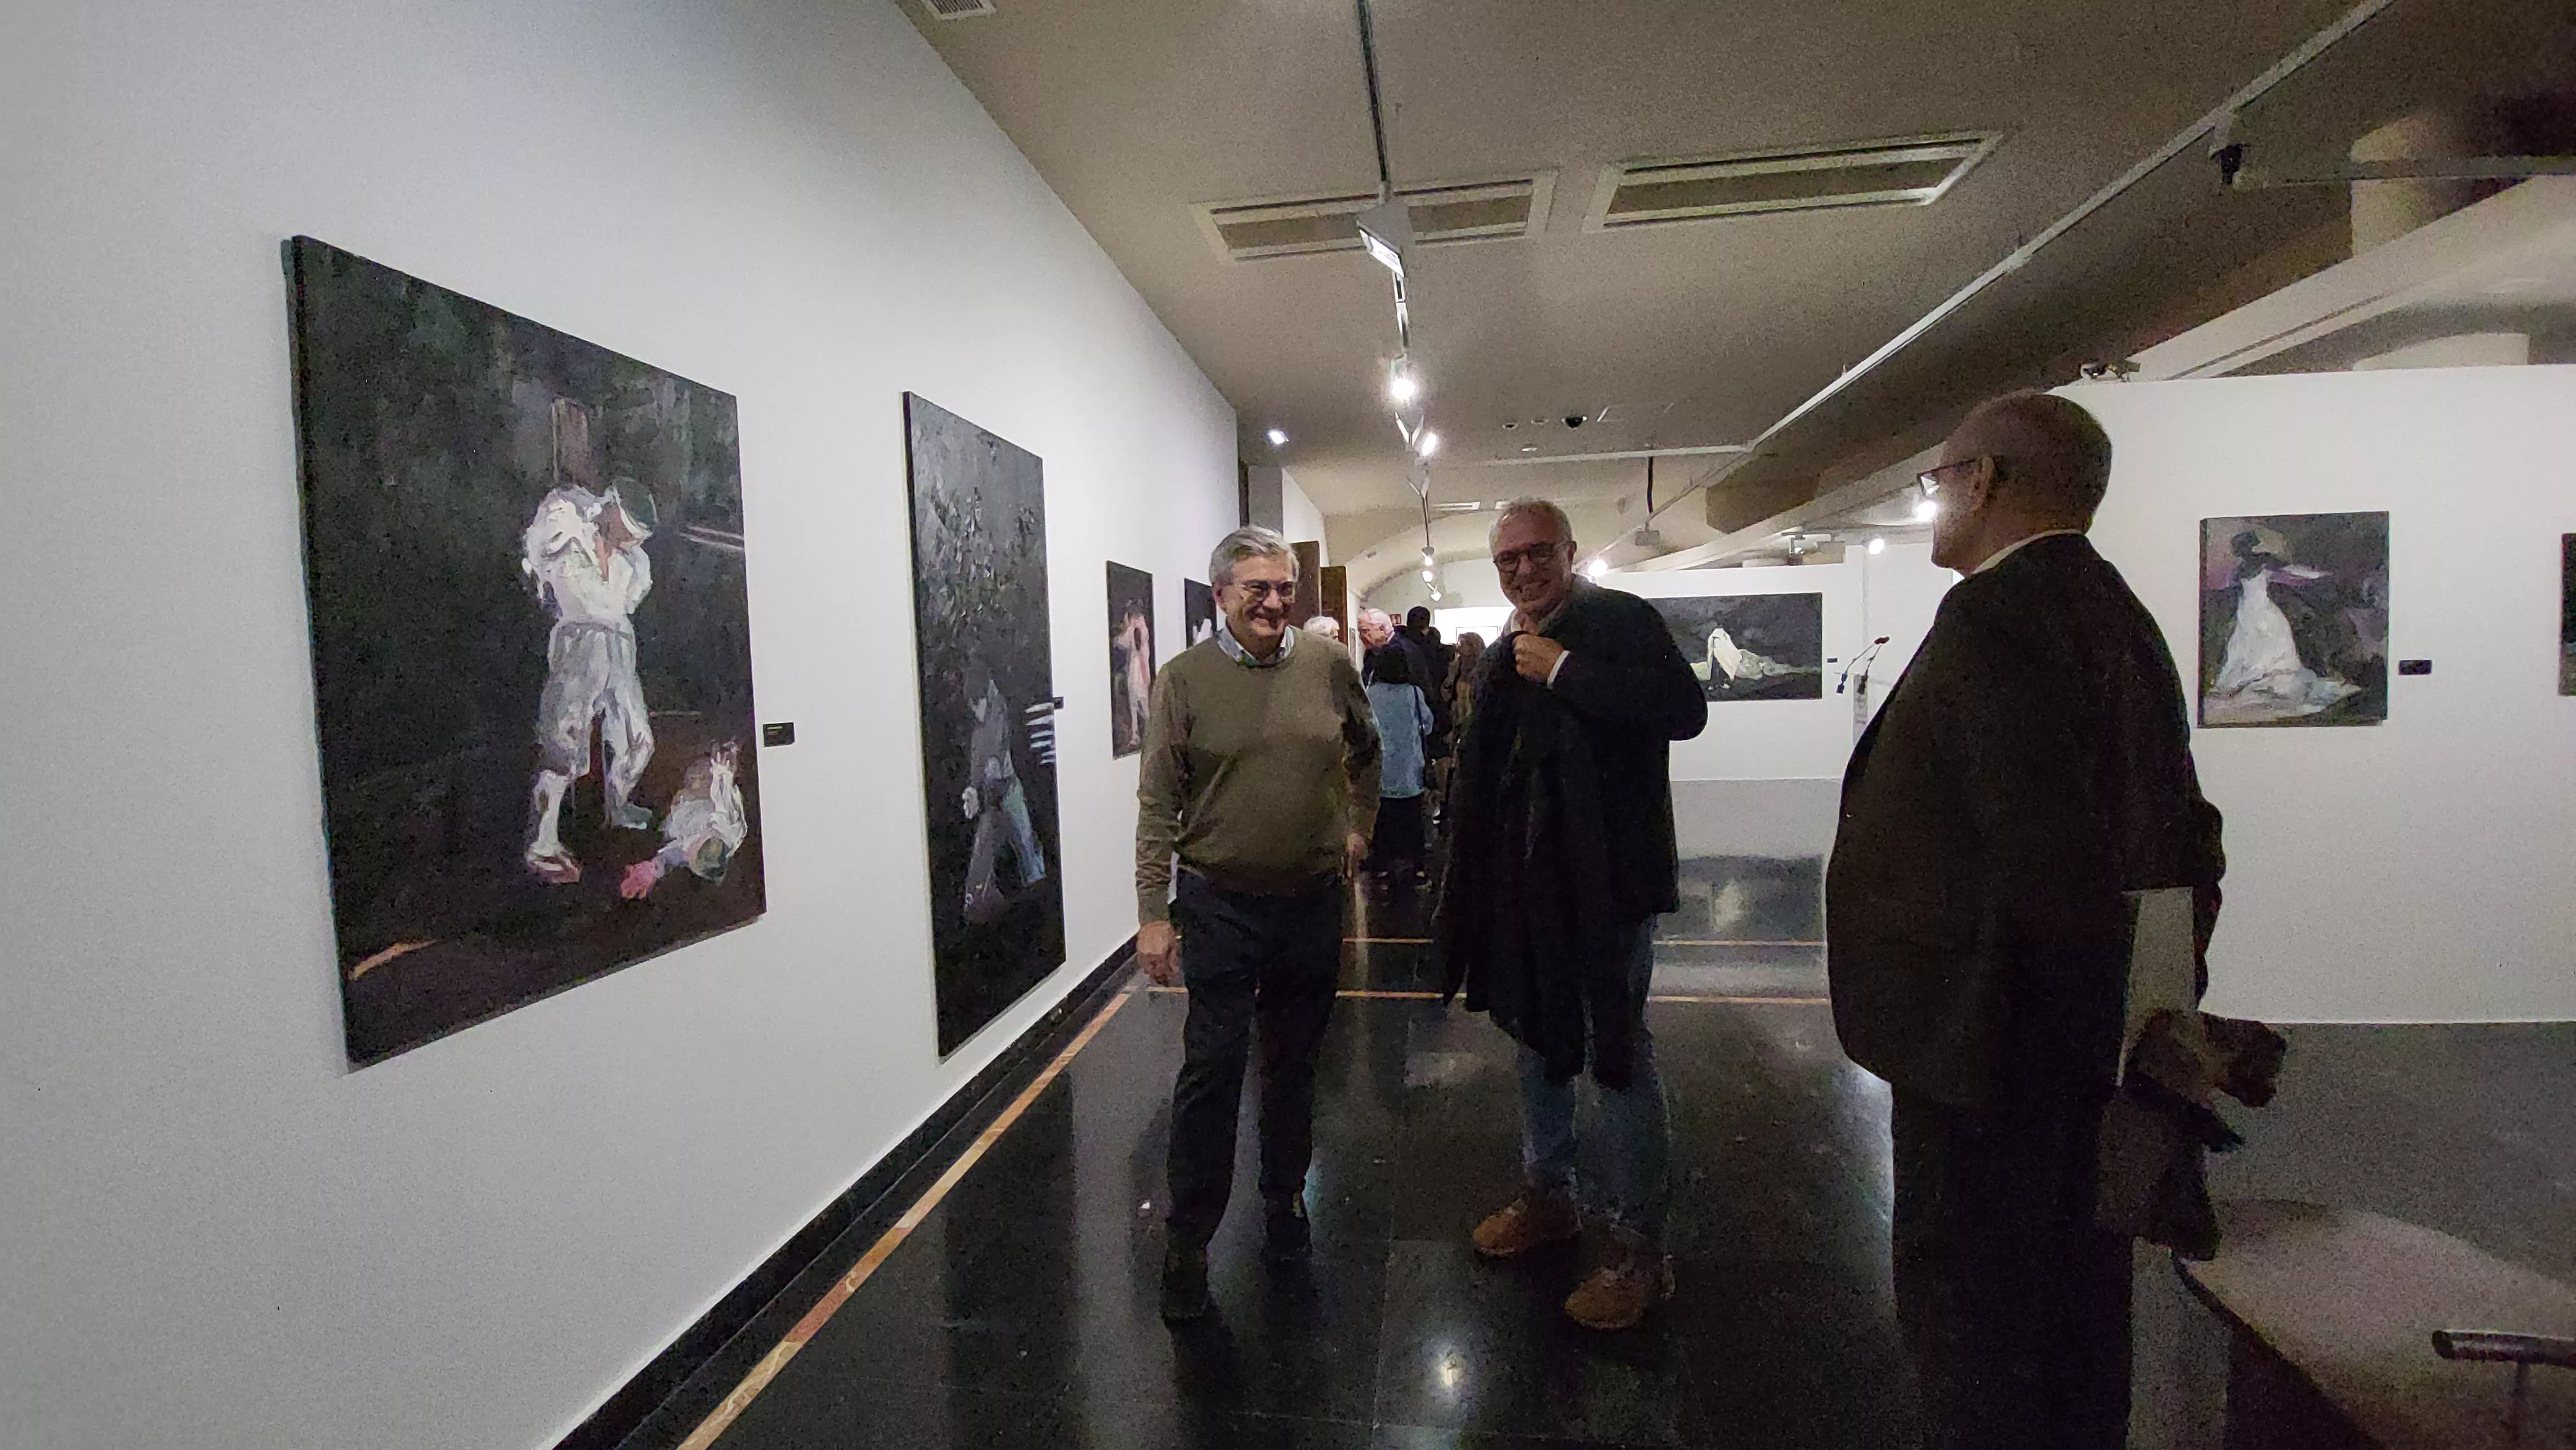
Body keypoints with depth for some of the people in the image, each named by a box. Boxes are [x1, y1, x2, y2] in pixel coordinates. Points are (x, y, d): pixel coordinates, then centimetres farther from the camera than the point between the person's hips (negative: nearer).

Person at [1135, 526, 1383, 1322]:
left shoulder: (1331, 668, 0)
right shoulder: (1185, 679, -8)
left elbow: (1366, 754, 19)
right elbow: (1158, 805, -9)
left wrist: (1359, 825, 12)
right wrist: (1153, 914, -12)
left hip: (1313, 900, 3)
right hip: (1220, 905, -3)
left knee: (1293, 1065, 17)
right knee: (1211, 1069, 1)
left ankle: (1285, 1205, 37)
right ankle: (1188, 1239, 18)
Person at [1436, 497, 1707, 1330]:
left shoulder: (1620, 620, -10)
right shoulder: (1502, 656, 13)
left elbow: (1684, 711, -26)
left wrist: (1565, 671, -23)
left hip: (1605, 879, -8)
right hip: (1523, 881, 8)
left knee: (1617, 1053, 1)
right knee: (1537, 1039, 19)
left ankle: (1639, 1250, 16)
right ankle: (1548, 1196, 39)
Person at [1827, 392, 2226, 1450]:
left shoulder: (1996, 614, -19)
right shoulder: (2120, 615, 11)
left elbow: (2046, 846, -26)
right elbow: (2182, 838, 14)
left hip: (1997, 1032, -10)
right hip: (2091, 1035, 10)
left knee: (1967, 1298, 4)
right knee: (2070, 1291, 22)